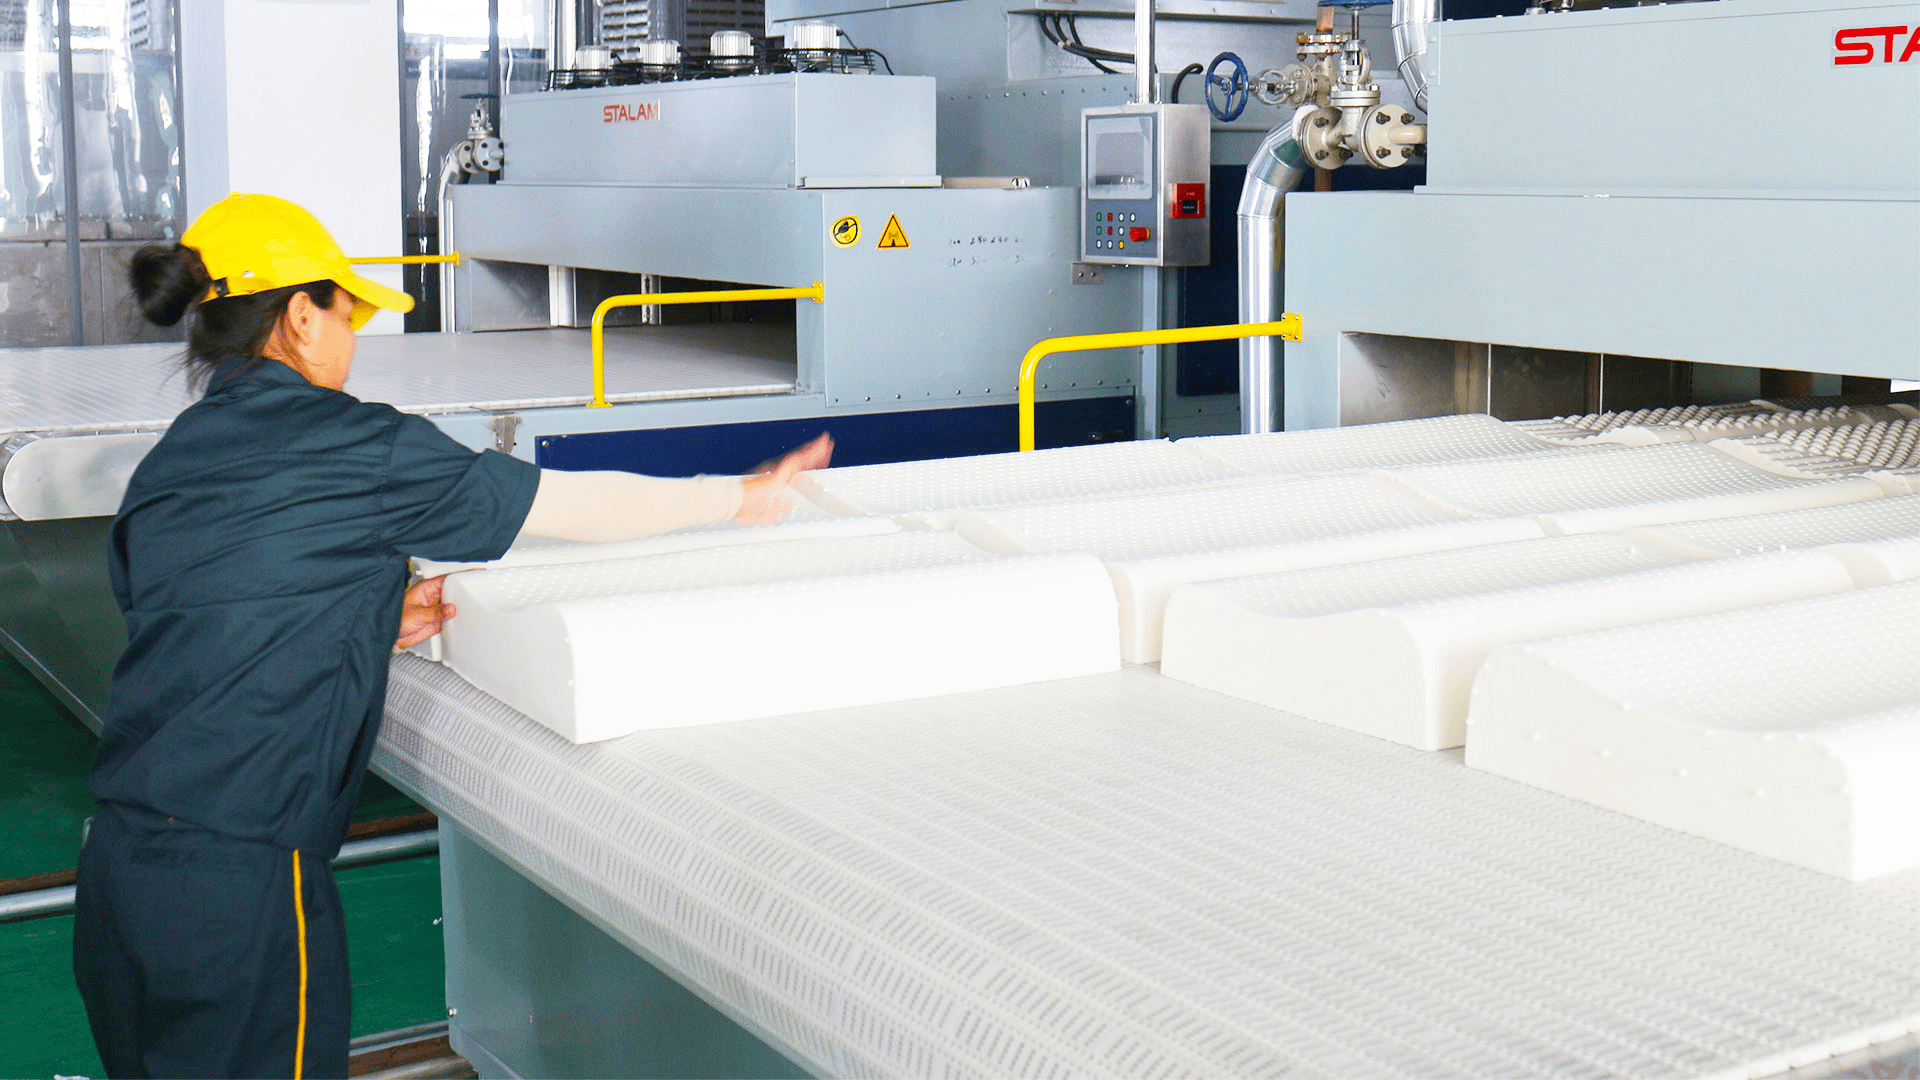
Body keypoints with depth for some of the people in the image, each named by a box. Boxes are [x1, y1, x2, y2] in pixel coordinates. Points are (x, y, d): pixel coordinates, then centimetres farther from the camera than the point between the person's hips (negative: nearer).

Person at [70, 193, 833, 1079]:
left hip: (120, 862, 8)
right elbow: (576, 506, -3)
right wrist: (737, 496, 9)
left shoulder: (166, 463, 11)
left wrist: (369, 625, 13)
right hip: (239, 874, -8)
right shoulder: (351, 446, -10)